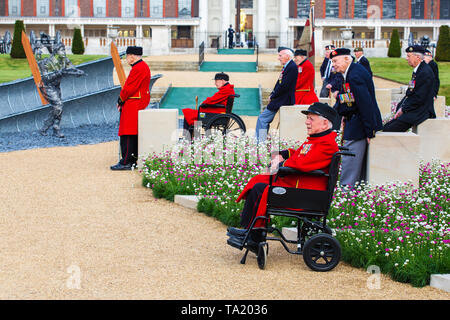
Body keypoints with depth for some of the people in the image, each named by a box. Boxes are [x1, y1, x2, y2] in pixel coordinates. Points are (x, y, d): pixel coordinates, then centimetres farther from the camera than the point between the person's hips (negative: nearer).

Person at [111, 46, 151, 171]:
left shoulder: (138, 69, -18)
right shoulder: (143, 66, 16)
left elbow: (129, 88, -20)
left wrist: (121, 100, -5)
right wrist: (123, 100, 11)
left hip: (133, 107, -11)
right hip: (138, 105, 11)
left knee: (127, 135, -9)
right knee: (134, 135, 14)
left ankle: (126, 163, -9)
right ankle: (133, 160, 19)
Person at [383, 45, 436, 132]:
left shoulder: (425, 73, -17)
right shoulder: (417, 70, 15)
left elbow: (419, 98, -21)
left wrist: (403, 110, -13)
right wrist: (401, 107, 5)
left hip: (419, 112, -10)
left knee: (389, 130, -18)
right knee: (386, 127, 3)